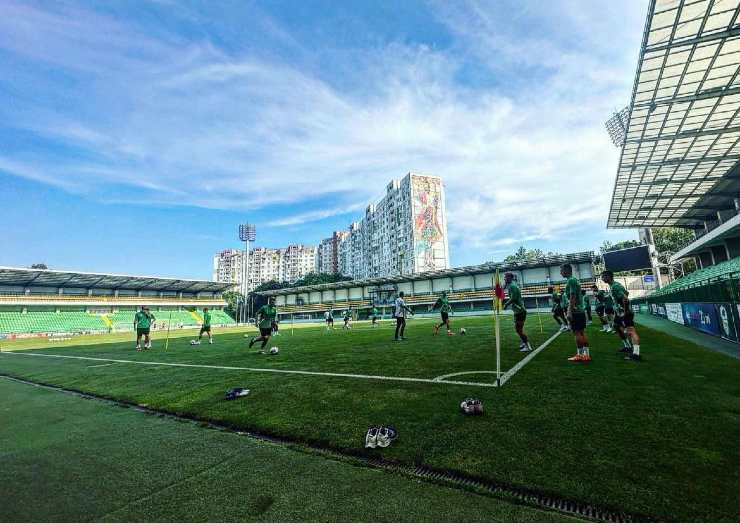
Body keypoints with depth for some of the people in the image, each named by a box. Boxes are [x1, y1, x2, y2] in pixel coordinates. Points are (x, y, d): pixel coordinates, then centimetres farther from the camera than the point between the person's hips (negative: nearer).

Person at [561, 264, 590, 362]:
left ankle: (579, 355, 1)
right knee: (582, 332, 12)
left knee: (577, 333, -4)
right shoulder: (575, 280, 17)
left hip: (575, 311, -10)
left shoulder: (571, 280, -13)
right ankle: (586, 354, 16)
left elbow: (572, 297, -19)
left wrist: (570, 312, -20)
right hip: (581, 310, 10)